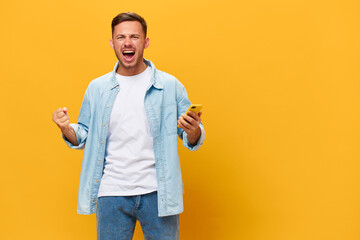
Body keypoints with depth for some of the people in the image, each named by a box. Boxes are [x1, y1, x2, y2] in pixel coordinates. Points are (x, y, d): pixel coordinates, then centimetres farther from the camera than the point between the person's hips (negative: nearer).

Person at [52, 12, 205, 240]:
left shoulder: (170, 86, 0)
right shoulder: (97, 88, 5)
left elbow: (193, 141, 4)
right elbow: (84, 137, 12)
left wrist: (193, 130, -18)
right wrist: (67, 128, -8)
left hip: (157, 192, -1)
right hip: (112, 193, 1)